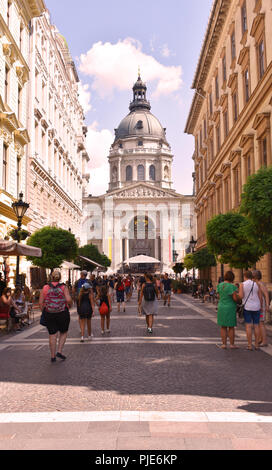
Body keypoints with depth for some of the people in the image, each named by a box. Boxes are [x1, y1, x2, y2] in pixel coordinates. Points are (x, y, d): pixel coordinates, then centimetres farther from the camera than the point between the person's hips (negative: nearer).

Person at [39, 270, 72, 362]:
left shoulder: (45, 287, 0)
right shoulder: (63, 287, -4)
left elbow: (40, 302, -2)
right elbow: (68, 300, -16)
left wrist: (44, 312, 11)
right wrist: (70, 305, 5)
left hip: (49, 315, 2)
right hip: (62, 314, -2)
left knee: (52, 335, 9)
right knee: (63, 333, 17)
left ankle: (53, 356, 12)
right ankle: (59, 352, 6)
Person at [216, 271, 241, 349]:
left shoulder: (220, 285, 2)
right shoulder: (232, 286, -16)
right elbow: (236, 298, -18)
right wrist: (238, 299, 3)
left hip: (221, 308, 5)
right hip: (230, 309, -5)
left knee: (223, 327, 9)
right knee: (231, 327, 5)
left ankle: (224, 344, 9)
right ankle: (232, 344, 10)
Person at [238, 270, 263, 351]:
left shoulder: (242, 284, -5)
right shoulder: (256, 284, 2)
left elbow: (241, 296, -13)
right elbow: (260, 297, 0)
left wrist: (238, 293, 9)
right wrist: (261, 307, 12)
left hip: (247, 307, -2)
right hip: (256, 307, 2)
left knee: (248, 326, 0)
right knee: (256, 326, 7)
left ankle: (250, 345, -1)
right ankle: (257, 345, 8)